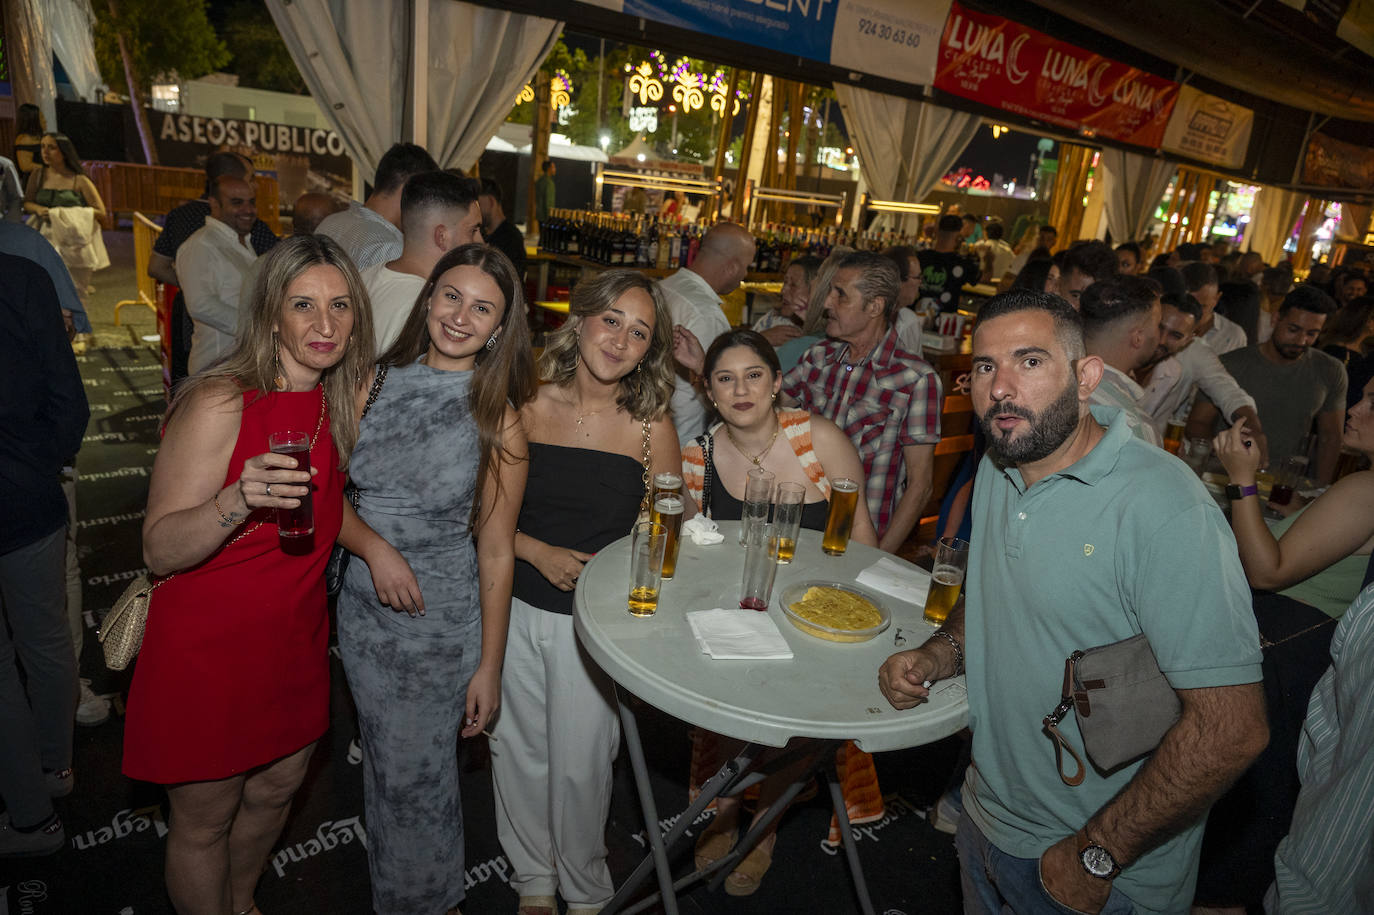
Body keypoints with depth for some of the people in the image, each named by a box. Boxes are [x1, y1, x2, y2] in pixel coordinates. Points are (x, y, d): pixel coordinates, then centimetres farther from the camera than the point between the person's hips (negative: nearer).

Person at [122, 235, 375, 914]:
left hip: (296, 640, 7)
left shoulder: (338, 404, 0)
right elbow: (159, 551, -23)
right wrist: (239, 500, -39)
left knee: (276, 790, 25)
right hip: (208, 648, -7)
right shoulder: (220, 404, -21)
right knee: (204, 823, 12)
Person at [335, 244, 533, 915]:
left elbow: (496, 552, -10)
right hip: (363, 611, 4)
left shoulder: (497, 418, -12)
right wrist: (374, 547, -18)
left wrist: (490, 668, -8)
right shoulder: (377, 382, -3)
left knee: (415, 778, 11)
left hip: (442, 625, -3)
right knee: (382, 765, 21)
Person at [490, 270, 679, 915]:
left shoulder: (651, 428, -9)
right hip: (516, 608, 2)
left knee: (578, 765, 10)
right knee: (519, 751, 17)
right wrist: (538, 551, -14)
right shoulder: (526, 406, -7)